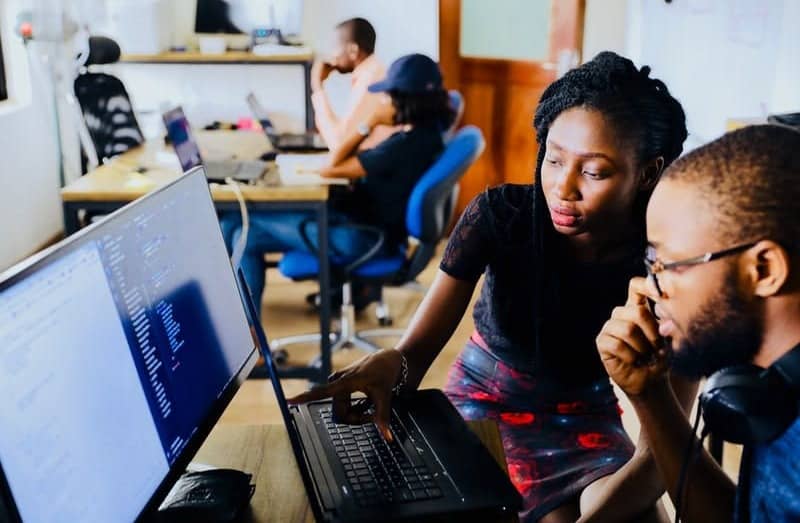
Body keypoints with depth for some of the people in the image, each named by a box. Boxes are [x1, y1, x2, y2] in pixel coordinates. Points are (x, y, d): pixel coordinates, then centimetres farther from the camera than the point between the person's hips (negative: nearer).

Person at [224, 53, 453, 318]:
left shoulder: (405, 144, -27)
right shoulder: (426, 131, 2)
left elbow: (330, 167, -18)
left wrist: (368, 124, -11)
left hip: (360, 236, -10)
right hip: (369, 222, 10)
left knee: (238, 222, -3)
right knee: (247, 235, 8)